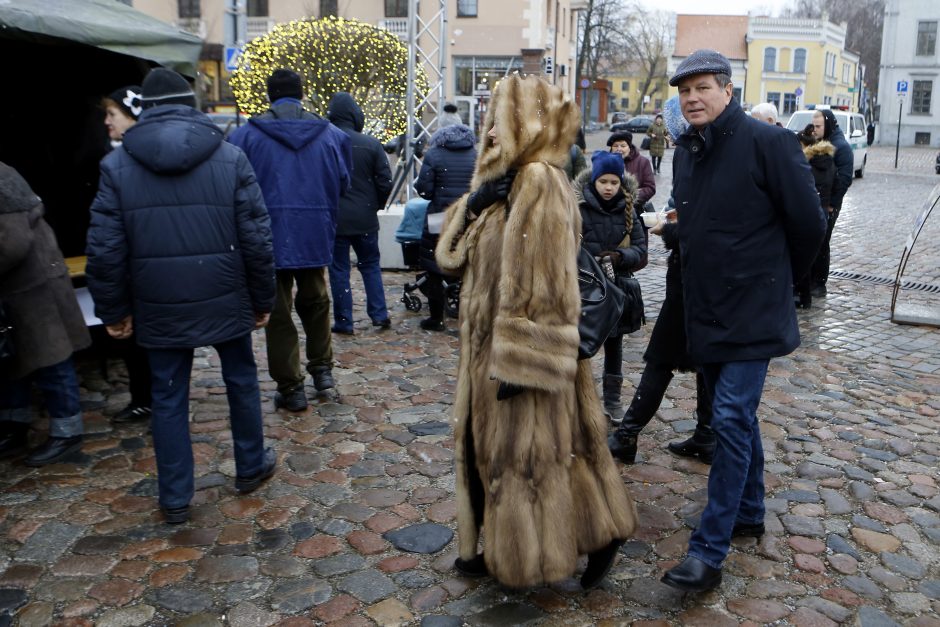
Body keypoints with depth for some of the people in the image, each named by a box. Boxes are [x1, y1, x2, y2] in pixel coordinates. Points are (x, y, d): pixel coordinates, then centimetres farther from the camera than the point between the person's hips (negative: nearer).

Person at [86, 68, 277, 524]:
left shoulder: (117, 164, -1)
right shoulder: (231, 157, -4)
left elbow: (104, 250, -3)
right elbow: (257, 240, -6)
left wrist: (113, 311, 8)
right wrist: (262, 300, 5)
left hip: (159, 307, 1)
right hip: (224, 300, 0)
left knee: (168, 397, 11)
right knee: (241, 381, 18)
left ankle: (175, 499, 19)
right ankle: (250, 468, 34)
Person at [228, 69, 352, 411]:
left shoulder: (246, 135, -4)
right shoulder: (331, 134, 2)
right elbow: (342, 184, 7)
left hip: (268, 238, -2)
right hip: (315, 235, 2)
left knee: (278, 314, 8)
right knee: (315, 303, 24)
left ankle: (290, 388, 13)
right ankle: (322, 368, 21)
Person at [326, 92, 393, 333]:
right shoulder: (371, 145, -6)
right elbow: (385, 182, -4)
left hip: (334, 219, -1)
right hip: (365, 218, 2)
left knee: (339, 270, 7)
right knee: (370, 265, 16)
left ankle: (343, 321, 9)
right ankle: (379, 314, 13)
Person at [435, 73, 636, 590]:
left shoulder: (540, 182, -18)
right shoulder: (506, 180, 12)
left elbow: (542, 285, -23)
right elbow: (452, 254, 9)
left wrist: (519, 361, -23)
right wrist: (472, 205, -8)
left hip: (524, 343, -10)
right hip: (490, 343, 10)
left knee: (523, 451, 4)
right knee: (488, 445, 18)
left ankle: (525, 559, 24)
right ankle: (500, 548, 35)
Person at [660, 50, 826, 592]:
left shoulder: (767, 142, -13)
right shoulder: (686, 152, 9)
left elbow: (810, 223, -8)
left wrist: (776, 279, 4)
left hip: (752, 315, -7)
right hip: (706, 313, 7)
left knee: (732, 420, -9)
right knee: (737, 417, 18)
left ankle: (709, 554, -4)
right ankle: (750, 513, 35)